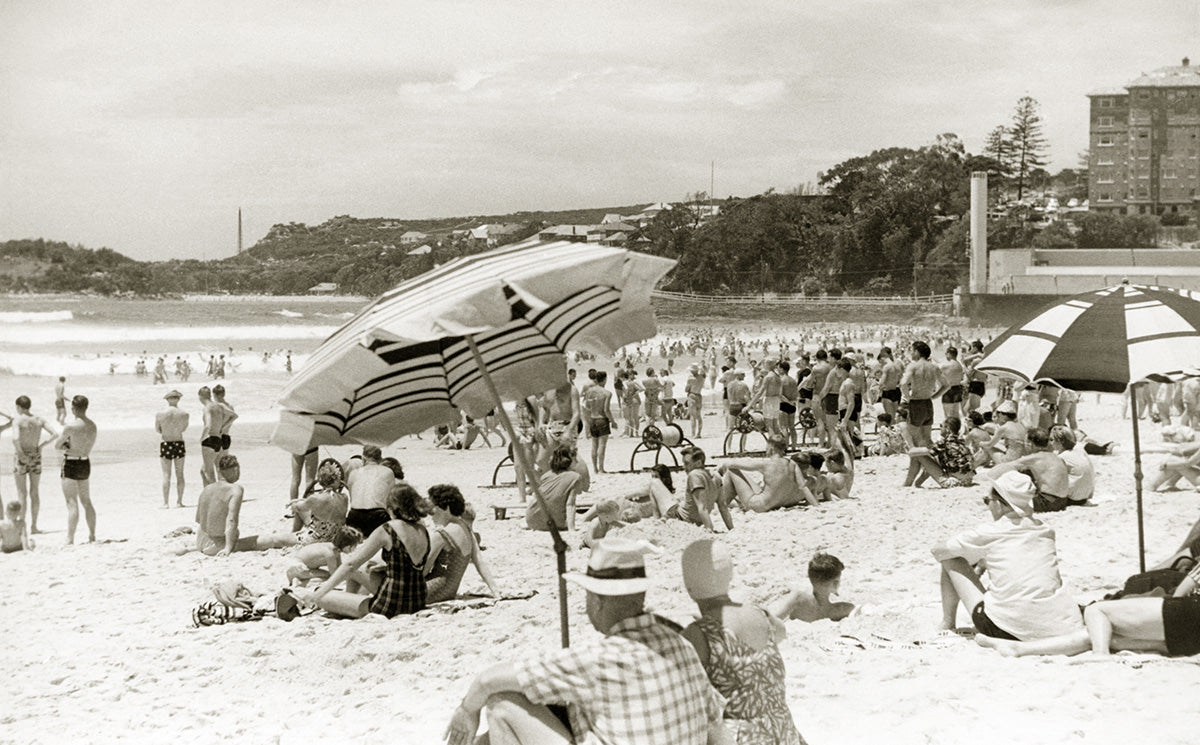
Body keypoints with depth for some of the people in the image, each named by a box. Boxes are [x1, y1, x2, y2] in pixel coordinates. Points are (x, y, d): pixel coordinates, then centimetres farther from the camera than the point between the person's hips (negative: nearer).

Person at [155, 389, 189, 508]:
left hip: (166, 445, -1)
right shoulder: (184, 414, -5)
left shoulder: (159, 414, -8)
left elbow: (157, 430, 5)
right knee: (179, 474, 9)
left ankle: (166, 502, 0)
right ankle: (179, 501, 12)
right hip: (180, 444, 1)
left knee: (166, 475, 2)